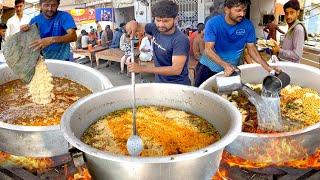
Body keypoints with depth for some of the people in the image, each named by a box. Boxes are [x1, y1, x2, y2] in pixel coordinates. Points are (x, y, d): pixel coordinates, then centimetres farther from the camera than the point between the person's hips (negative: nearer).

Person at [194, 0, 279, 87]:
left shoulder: (247, 25, -11)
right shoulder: (213, 23, -18)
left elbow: (252, 49, -4)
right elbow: (208, 49, -23)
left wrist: (268, 67, -16)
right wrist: (225, 65, -38)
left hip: (231, 70, 2)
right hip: (208, 67, -1)